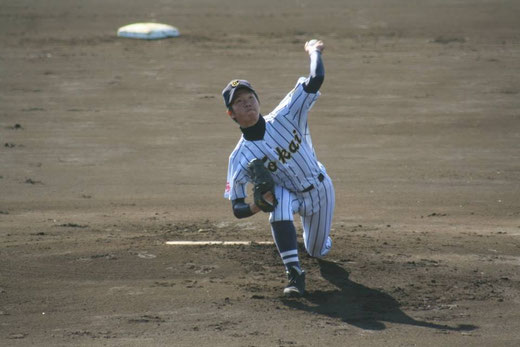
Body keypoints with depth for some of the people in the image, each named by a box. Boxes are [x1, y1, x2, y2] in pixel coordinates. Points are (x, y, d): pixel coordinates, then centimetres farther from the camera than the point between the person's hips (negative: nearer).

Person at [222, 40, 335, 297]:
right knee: (279, 204, -38)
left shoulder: (284, 117, -24)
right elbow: (237, 208, -20)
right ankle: (294, 275, -31)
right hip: (285, 192, -2)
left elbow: (315, 80, -30)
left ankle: (317, 239, 56)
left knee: (318, 251, 14)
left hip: (319, 188, 2)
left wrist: (313, 51, -13)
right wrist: (257, 205, -42)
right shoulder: (240, 157, -24)